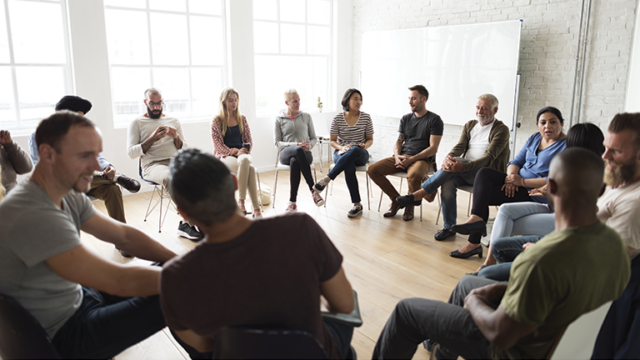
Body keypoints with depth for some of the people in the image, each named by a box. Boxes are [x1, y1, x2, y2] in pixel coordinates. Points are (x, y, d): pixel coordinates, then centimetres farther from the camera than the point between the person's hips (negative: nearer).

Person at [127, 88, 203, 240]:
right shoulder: (136, 123, 10)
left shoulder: (174, 121, 21)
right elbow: (131, 153, 0)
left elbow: (184, 150, 17)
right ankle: (188, 221, -26)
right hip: (152, 165, -4)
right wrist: (152, 139, -10)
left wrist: (176, 137, -4)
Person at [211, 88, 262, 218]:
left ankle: (241, 201, -36)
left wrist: (245, 151, -8)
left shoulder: (242, 119, 15)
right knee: (250, 168, -36)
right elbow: (218, 145, -3)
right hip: (225, 156, -3)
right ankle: (256, 208, -34)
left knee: (244, 161, -39)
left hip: (242, 154, 3)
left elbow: (249, 140, 15)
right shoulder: (216, 121, 4)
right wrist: (235, 151, -17)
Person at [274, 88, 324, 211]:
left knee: (294, 161, -39)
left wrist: (309, 146, -9)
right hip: (285, 154, -1)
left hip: (304, 154, 1)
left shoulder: (306, 117, 15)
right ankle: (313, 190, -42)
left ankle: (292, 202, -37)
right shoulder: (279, 119, 11)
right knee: (298, 150, -40)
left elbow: (314, 138, 17)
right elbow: (277, 143, 4)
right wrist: (296, 145, -13)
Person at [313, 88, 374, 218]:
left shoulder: (366, 117, 3)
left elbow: (370, 139, 10)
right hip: (341, 153, -1)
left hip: (360, 154, 1)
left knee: (354, 150, -40)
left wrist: (365, 145, -14)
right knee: (349, 167, -39)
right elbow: (332, 141, 4)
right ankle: (357, 205, -34)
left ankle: (327, 179, -38)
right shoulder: (338, 118, 1)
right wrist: (342, 147, -18)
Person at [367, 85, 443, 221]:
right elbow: (398, 142, 15)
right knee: (373, 170, -15)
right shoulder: (405, 119, 16)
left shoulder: (434, 120, -1)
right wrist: (397, 156, -8)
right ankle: (397, 200, -1)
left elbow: (433, 148, -8)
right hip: (401, 158, 6)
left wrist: (412, 159, -18)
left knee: (413, 175, -41)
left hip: (422, 159, -5)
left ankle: (410, 204, -9)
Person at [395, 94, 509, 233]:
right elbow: (459, 147, 1)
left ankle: (421, 193, -22)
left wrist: (462, 166, -33)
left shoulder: (501, 130, -4)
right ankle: (449, 227, -19)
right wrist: (447, 158, -24)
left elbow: (489, 158, -17)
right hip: (464, 172, 5)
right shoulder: (469, 125, 15)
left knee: (456, 161, -31)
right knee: (448, 182, -29)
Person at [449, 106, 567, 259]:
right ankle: (476, 218, -23)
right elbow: (516, 161, 12)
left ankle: (474, 242, -16)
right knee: (483, 173, -12)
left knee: (484, 196, -17)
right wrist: (511, 177, -11)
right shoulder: (534, 138, 12)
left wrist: (522, 182, -21)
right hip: (519, 180, 8)